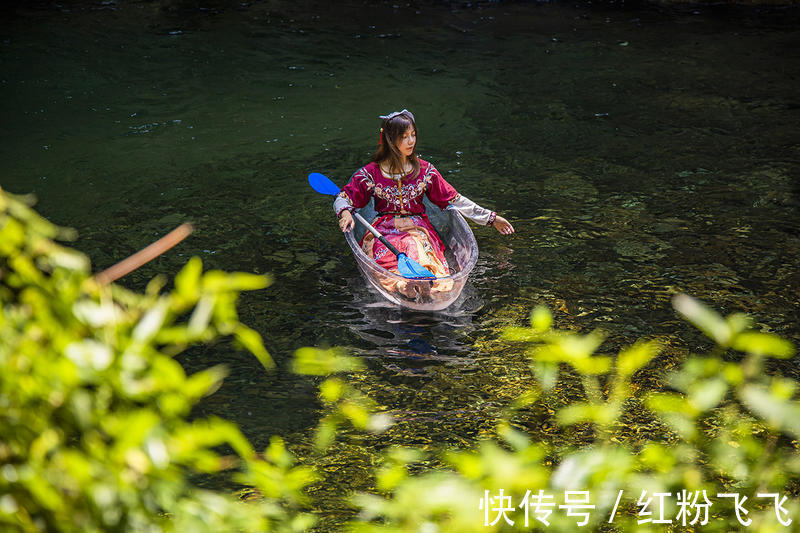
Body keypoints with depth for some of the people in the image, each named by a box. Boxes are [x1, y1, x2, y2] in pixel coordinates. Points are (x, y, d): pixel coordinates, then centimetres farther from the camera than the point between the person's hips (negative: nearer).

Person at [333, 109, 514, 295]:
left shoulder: (425, 171, 12)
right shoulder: (371, 173, 7)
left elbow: (454, 200, 16)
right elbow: (343, 199, 11)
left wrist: (491, 218, 14)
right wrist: (345, 213, -14)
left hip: (418, 229, 1)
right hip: (384, 230, -1)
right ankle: (401, 285, -61)